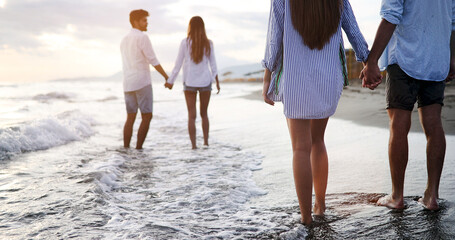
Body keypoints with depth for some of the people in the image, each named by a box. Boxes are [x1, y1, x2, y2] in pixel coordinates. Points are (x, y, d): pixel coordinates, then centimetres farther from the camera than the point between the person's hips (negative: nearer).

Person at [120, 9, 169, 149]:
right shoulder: (142, 37, -8)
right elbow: (153, 60, -12)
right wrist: (167, 77, -4)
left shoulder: (124, 41, 18)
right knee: (147, 117, 0)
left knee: (130, 118, 9)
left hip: (128, 84, 8)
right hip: (142, 82, -7)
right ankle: (138, 149, -3)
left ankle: (126, 149, 4)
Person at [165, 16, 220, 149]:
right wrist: (217, 82, 9)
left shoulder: (185, 42, -5)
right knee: (204, 113, 17)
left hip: (189, 83, -1)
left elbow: (178, 64, -3)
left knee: (192, 115, 3)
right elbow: (213, 64, 1)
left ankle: (193, 145, -1)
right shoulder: (208, 43, -2)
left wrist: (170, 81, 5)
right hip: (205, 81, 2)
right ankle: (206, 141, 20)